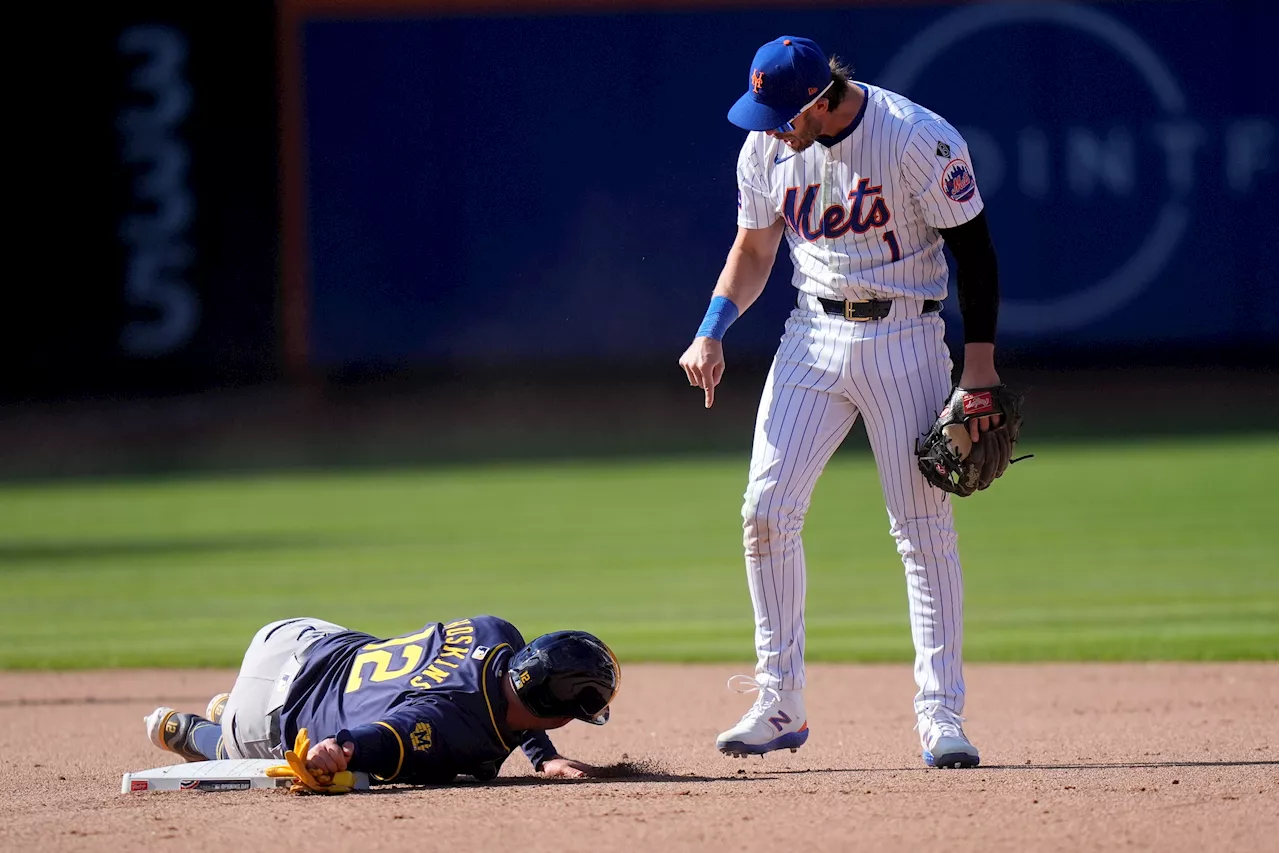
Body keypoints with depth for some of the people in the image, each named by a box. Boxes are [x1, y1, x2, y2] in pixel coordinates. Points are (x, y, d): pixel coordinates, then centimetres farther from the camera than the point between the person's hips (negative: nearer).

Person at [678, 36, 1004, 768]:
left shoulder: (919, 141, -16)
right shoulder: (767, 147, 0)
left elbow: (973, 247, -10)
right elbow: (755, 250, 13)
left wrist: (981, 361, -14)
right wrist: (714, 331, -3)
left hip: (905, 337, -5)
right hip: (814, 337, 5)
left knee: (924, 527, -6)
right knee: (768, 509, -4)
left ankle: (942, 716, -2)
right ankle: (780, 705, 5)